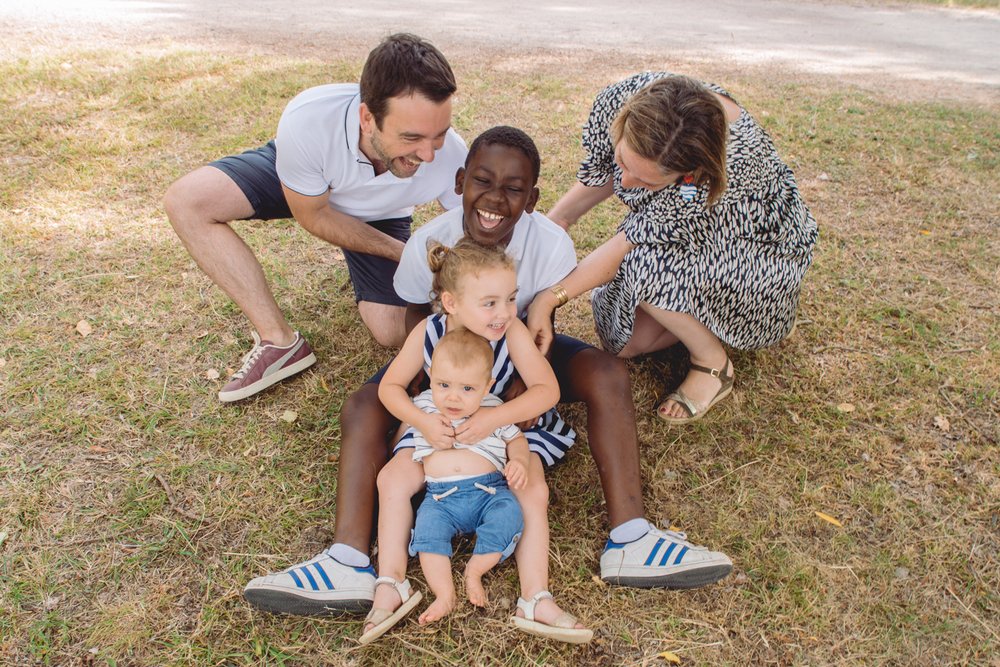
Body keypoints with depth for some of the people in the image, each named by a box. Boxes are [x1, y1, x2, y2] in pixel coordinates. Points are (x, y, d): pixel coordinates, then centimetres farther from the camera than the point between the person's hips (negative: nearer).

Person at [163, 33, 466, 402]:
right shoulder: (307, 120, -41)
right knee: (187, 201, -23)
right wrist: (403, 253, -25)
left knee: (392, 333, -12)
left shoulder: (452, 158, -39)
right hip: (301, 179, 0)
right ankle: (280, 342, -14)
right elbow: (313, 216, -23)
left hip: (379, 217, 0)